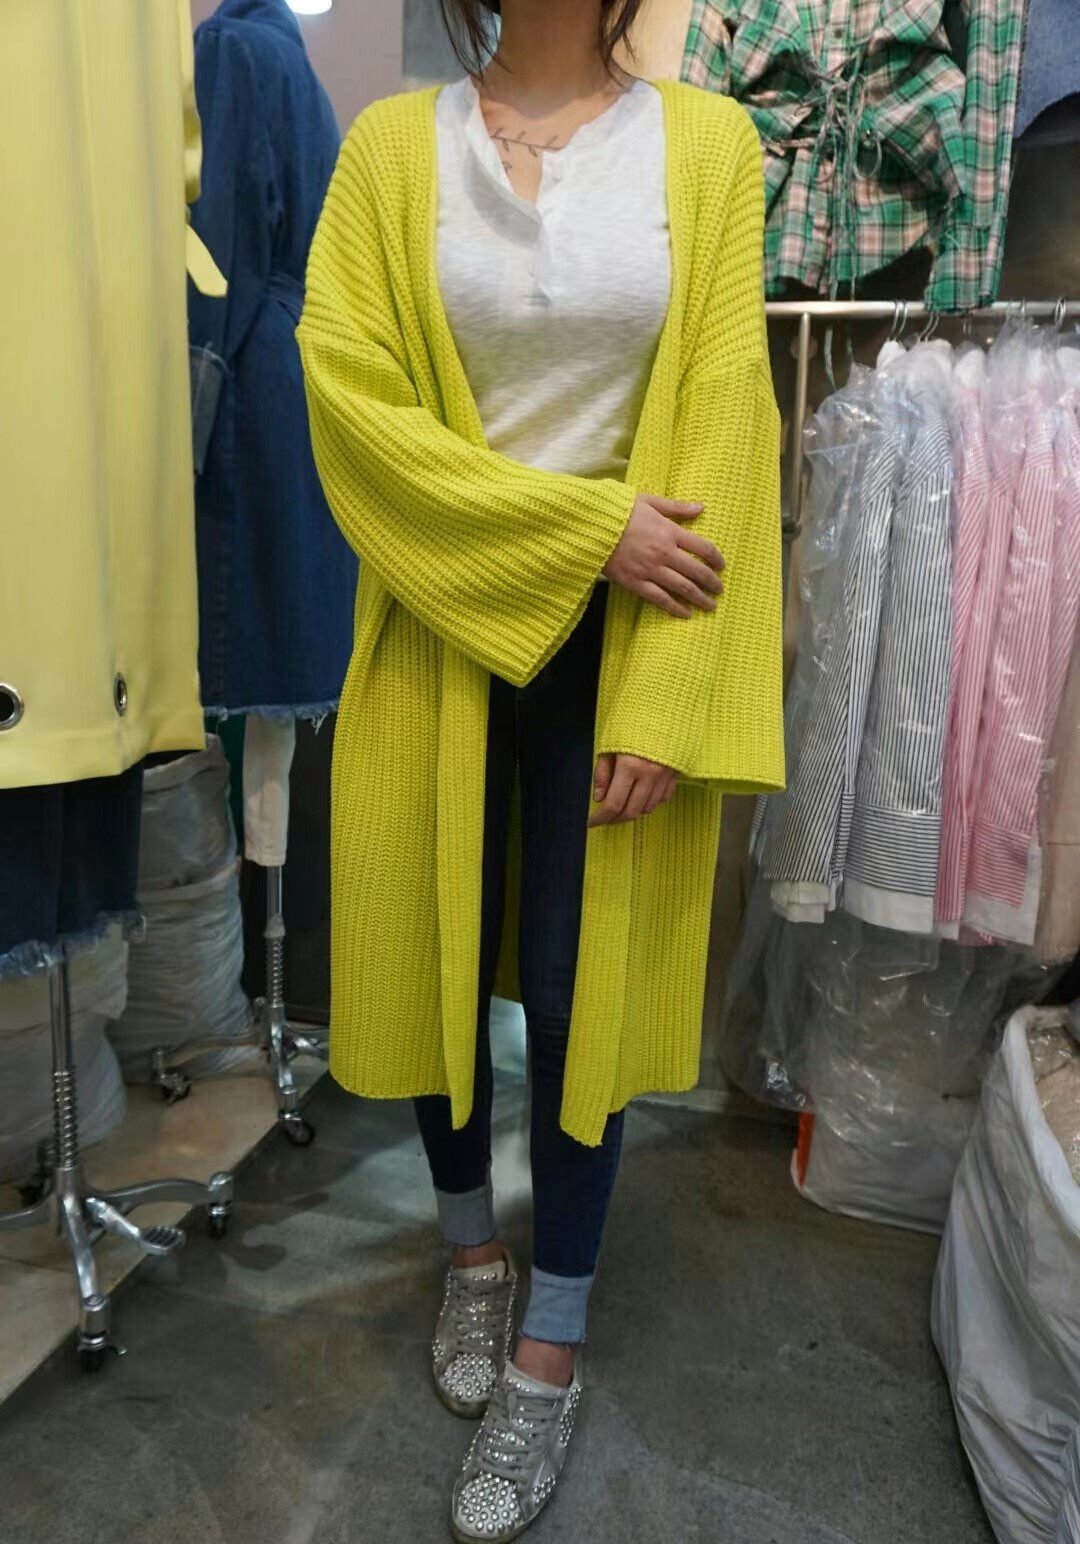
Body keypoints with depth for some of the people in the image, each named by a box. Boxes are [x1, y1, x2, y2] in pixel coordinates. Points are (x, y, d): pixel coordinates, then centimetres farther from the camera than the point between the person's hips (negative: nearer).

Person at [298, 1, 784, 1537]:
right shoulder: (393, 144, 4)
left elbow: (723, 426, -4)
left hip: (629, 640, 0)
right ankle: (472, 1245, 40)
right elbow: (346, 388, -6)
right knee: (431, 950, 10)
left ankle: (553, 1342, 28)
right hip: (444, 625, 1)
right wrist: (586, 522, -14)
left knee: (583, 982, 5)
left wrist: (666, 701, -11)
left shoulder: (707, 143, 3)